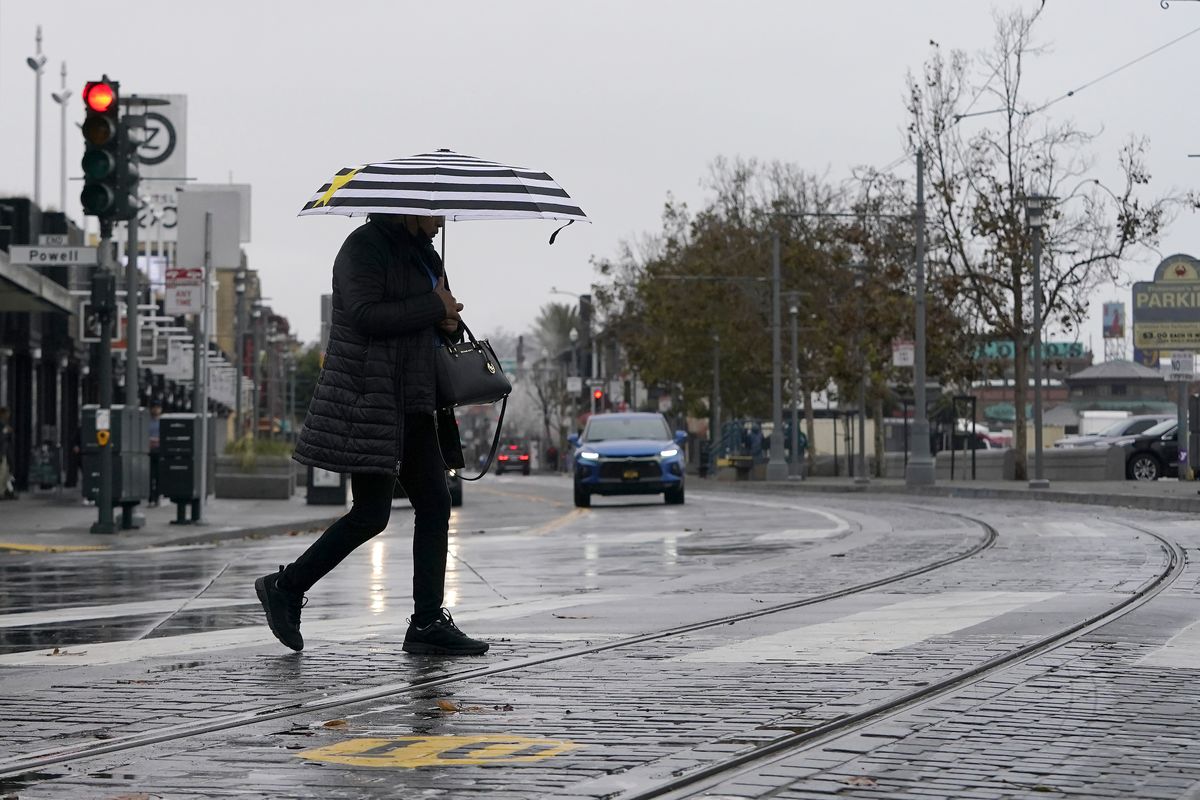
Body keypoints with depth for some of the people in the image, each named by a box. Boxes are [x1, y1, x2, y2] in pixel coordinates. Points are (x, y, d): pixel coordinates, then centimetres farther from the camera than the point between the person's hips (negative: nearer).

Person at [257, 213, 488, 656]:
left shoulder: (420, 251, 19)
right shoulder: (364, 246, -9)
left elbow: (437, 326, 26)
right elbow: (365, 315, -23)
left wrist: (449, 319, 1)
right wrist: (434, 308, -16)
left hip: (412, 403, 9)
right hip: (367, 399, -9)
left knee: (434, 504, 2)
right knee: (371, 514, -9)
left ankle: (428, 622, 4)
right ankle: (285, 587, 6)